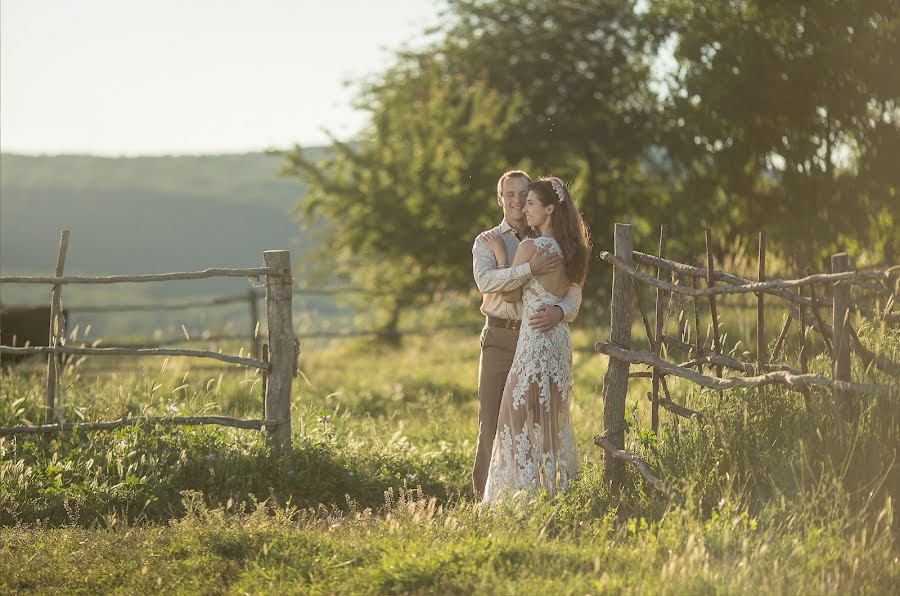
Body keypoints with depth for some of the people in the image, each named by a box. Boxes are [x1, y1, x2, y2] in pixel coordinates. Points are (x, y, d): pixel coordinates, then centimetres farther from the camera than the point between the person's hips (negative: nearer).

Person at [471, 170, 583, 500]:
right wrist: (530, 269, -28)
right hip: (500, 339, -2)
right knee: (493, 420, -3)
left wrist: (559, 311, -22)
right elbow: (486, 281, -15)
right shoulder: (487, 241, 6)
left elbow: (573, 290, 2)